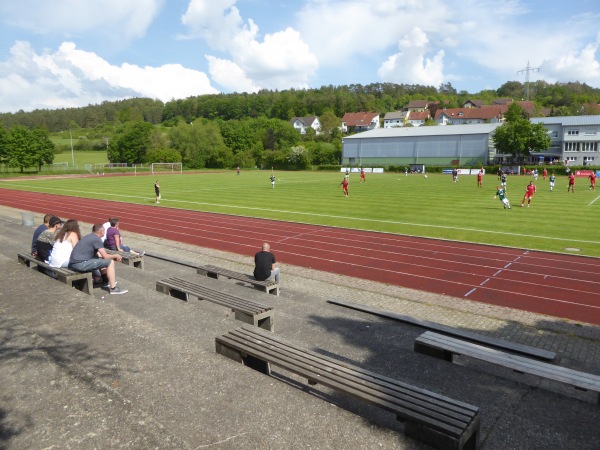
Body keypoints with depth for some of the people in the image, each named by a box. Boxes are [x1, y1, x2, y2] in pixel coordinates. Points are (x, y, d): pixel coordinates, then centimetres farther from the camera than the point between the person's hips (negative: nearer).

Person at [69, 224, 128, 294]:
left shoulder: (90, 237, 18)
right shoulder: (97, 239, -11)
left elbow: (98, 255, 25)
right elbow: (105, 256, -12)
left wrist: (113, 257, 17)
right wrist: (115, 256, 7)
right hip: (80, 264, -10)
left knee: (100, 259, 28)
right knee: (110, 262, -8)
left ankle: (106, 281, 31)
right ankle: (113, 288, -6)